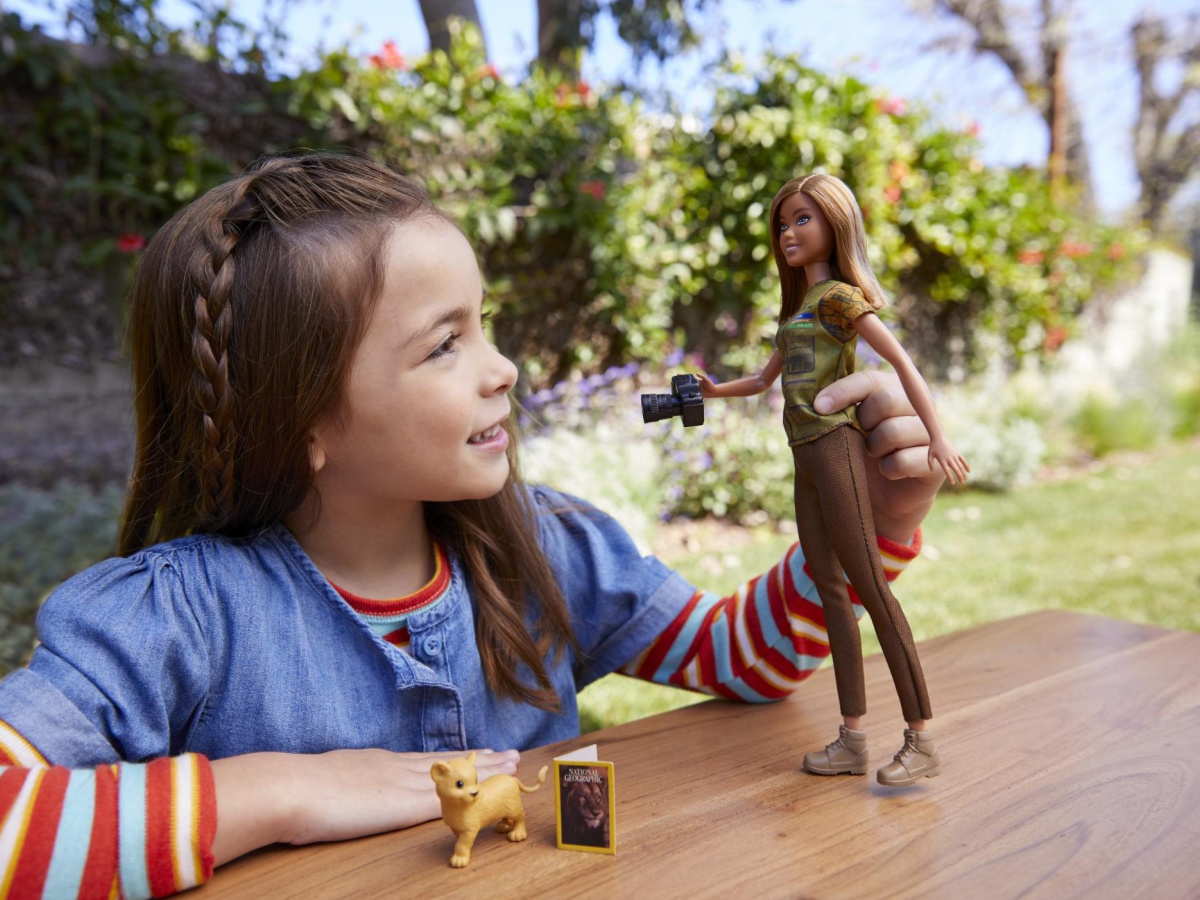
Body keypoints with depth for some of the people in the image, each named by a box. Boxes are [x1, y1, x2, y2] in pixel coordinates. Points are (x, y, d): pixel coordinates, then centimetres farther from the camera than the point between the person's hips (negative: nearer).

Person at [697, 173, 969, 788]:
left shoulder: (838, 295, -5)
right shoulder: (798, 306, 20)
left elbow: (901, 360, -12)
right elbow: (766, 378, 27)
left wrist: (937, 435, -18)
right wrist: (716, 391, 13)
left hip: (835, 446, -9)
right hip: (806, 457, 9)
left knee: (870, 587, -8)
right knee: (829, 588, 7)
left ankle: (922, 738, -1)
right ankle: (853, 738, 13)